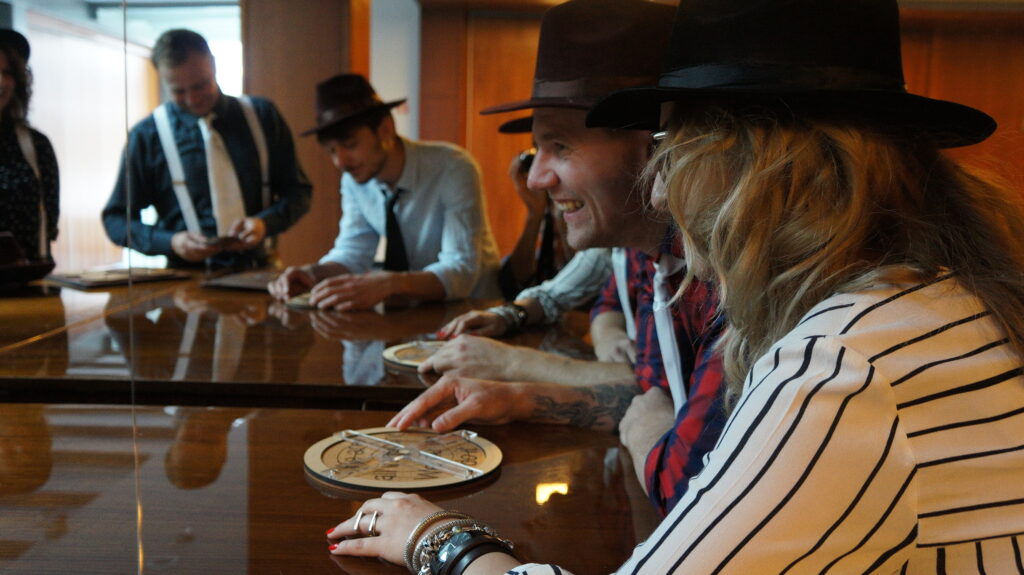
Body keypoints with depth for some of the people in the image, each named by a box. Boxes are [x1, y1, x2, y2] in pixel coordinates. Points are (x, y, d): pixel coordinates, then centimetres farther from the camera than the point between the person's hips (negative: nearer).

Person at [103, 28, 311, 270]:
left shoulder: (262, 116, 8)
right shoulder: (146, 135, 4)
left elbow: (298, 191, 11)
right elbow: (116, 218, 9)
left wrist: (265, 223, -9)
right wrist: (170, 242, -9)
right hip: (189, 280, -1)